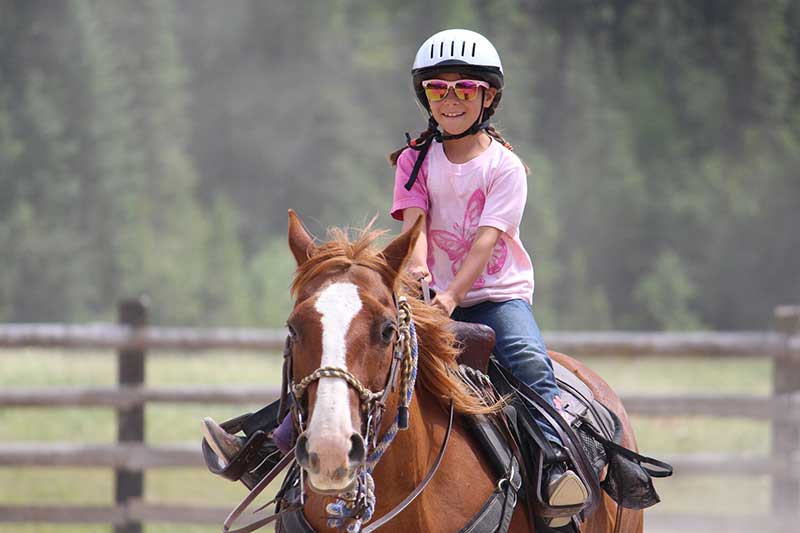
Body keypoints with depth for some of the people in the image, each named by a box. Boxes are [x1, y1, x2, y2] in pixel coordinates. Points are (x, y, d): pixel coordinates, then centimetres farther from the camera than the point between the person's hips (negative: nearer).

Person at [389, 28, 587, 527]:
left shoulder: (504, 166, -3)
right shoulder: (416, 161, 7)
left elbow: (487, 238, -14)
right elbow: (414, 220, -7)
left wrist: (452, 294, -29)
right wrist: (416, 267, -31)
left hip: (499, 294, -3)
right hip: (436, 297, 3)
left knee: (529, 360, -30)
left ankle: (557, 467, -37)